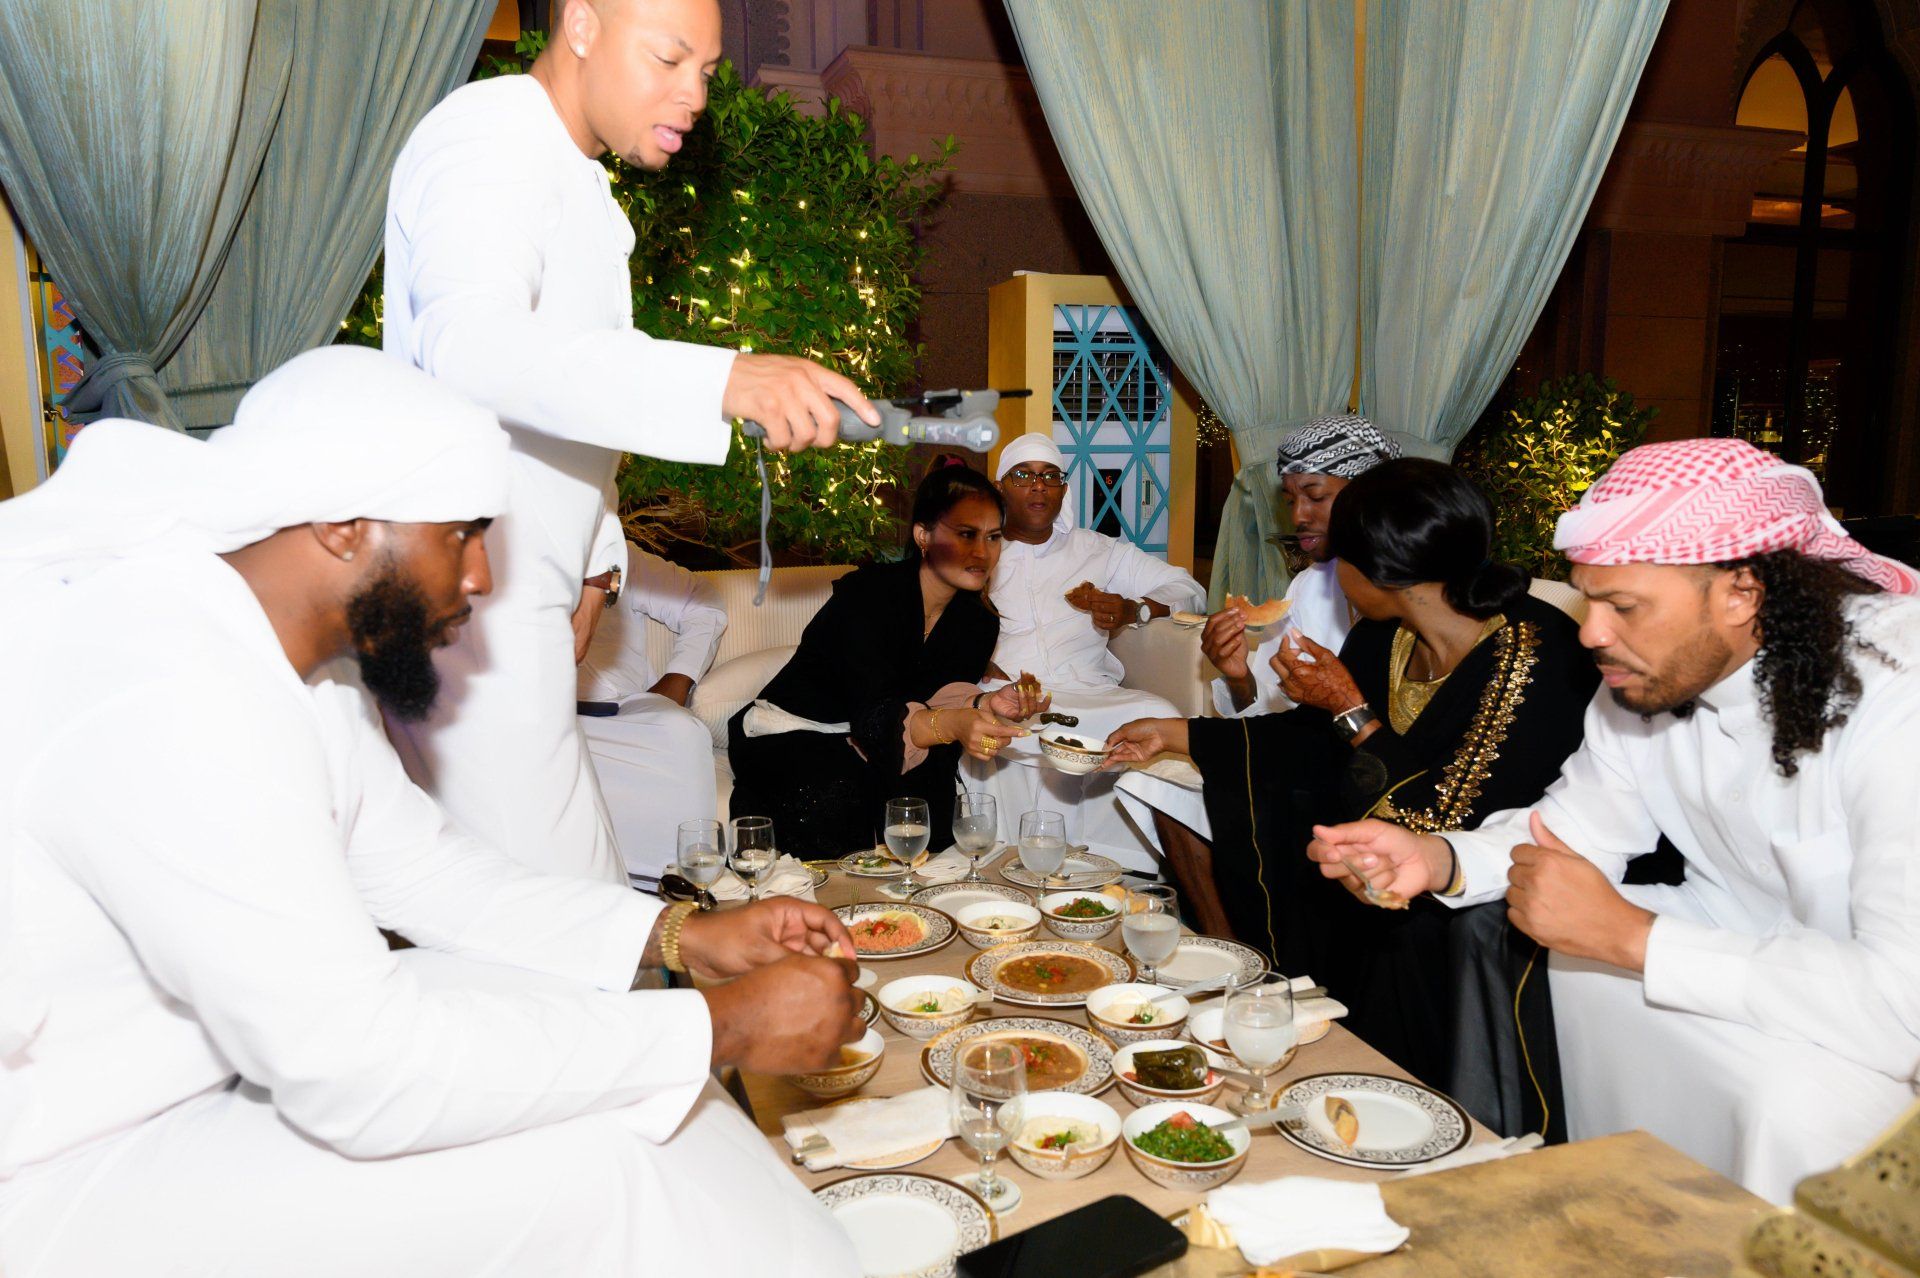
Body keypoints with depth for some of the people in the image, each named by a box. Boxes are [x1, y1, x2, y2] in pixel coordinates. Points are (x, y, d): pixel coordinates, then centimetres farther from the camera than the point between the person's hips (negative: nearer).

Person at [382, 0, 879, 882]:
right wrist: (725, 382, -42)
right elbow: (470, 345, -32)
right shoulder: (490, 139, -12)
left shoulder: (574, 179, 21)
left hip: (512, 601, 10)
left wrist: (590, 556, 15)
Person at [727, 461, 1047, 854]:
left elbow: (929, 703, -8)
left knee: (929, 798, -26)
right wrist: (952, 723, -50)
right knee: (835, 802, -35)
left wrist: (985, 704, -30)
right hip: (788, 737, -5)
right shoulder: (867, 593, -22)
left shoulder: (977, 625, 0)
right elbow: (872, 717, -31)